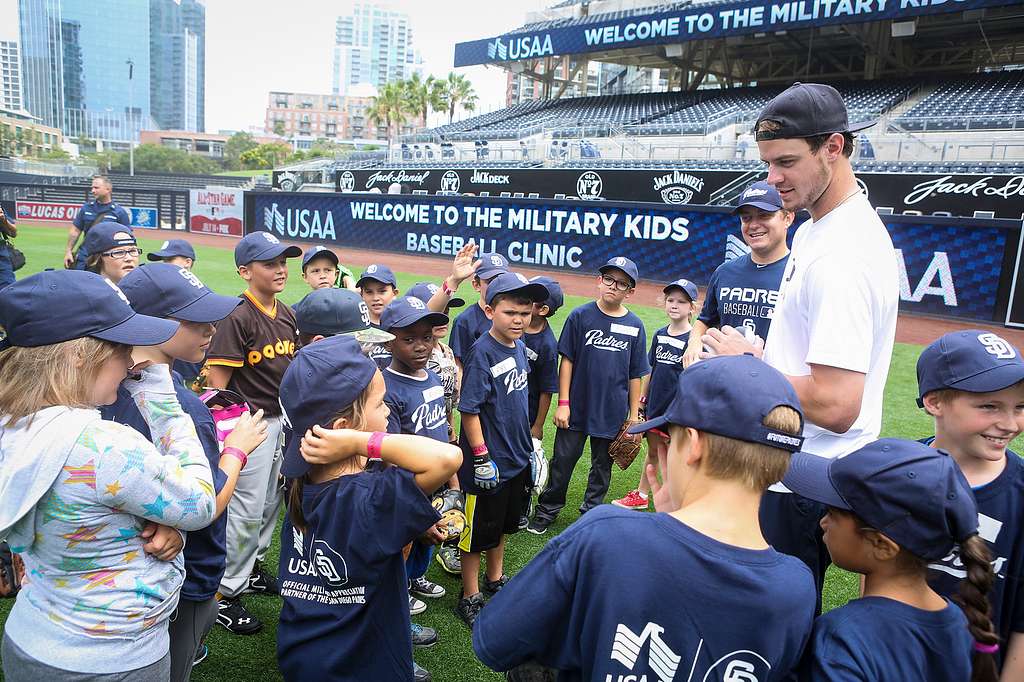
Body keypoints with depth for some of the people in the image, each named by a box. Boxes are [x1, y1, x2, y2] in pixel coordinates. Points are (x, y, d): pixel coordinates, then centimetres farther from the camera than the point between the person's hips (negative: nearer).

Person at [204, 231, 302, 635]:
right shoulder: (237, 317, -18)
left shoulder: (286, 314, 7)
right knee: (246, 509, 0)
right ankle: (225, 594, 16)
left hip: (284, 418, 8)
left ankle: (251, 568, 41)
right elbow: (217, 381, -19)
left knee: (270, 503, 20)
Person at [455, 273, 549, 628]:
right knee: (478, 531, 8)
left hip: (516, 457, 8)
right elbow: (469, 409, -22)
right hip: (487, 462, -8)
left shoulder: (520, 347, 2)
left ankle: (495, 579, 45)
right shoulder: (483, 352, -22)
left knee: (503, 523, 25)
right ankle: (470, 598, 26)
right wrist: (481, 458, -21)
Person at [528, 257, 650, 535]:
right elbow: (567, 361, -4)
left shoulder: (635, 326, -1)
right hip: (577, 408, -1)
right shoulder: (581, 316, -5)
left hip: (613, 412, 2)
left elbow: (635, 375, 3)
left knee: (602, 465, 15)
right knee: (563, 460, 8)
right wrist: (563, 403, -7)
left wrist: (634, 416, 4)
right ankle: (547, 511, 25)